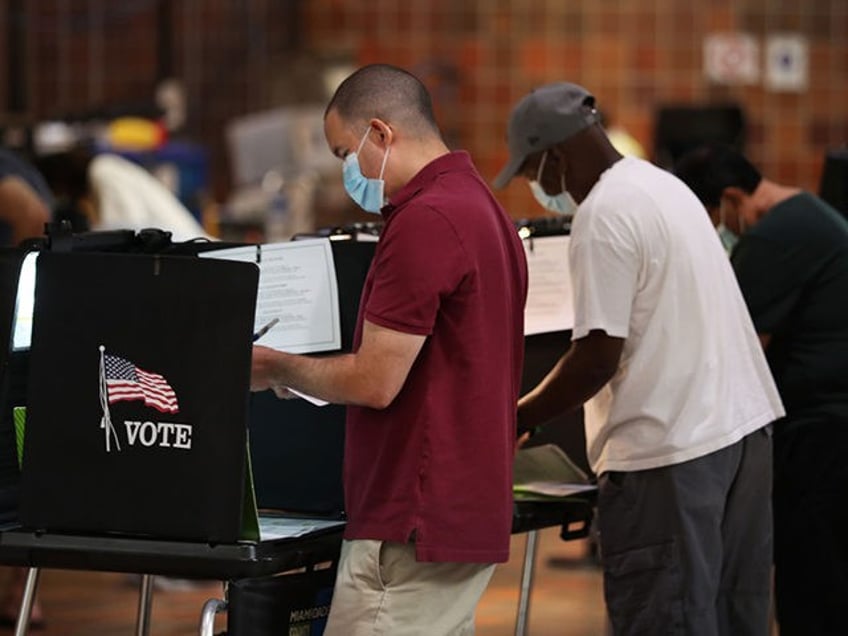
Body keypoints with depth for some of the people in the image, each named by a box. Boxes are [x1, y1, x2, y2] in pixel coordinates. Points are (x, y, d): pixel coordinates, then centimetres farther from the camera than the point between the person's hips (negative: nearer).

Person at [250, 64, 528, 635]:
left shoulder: (425, 220, -17)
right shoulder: (481, 206, 16)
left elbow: (374, 381, -19)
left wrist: (277, 368, -2)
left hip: (412, 531, -10)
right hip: (467, 517, 10)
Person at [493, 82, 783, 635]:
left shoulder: (604, 215, -14)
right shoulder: (665, 186, 15)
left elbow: (598, 358, -17)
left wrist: (518, 420, -5)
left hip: (671, 453, -9)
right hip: (745, 425, 9)